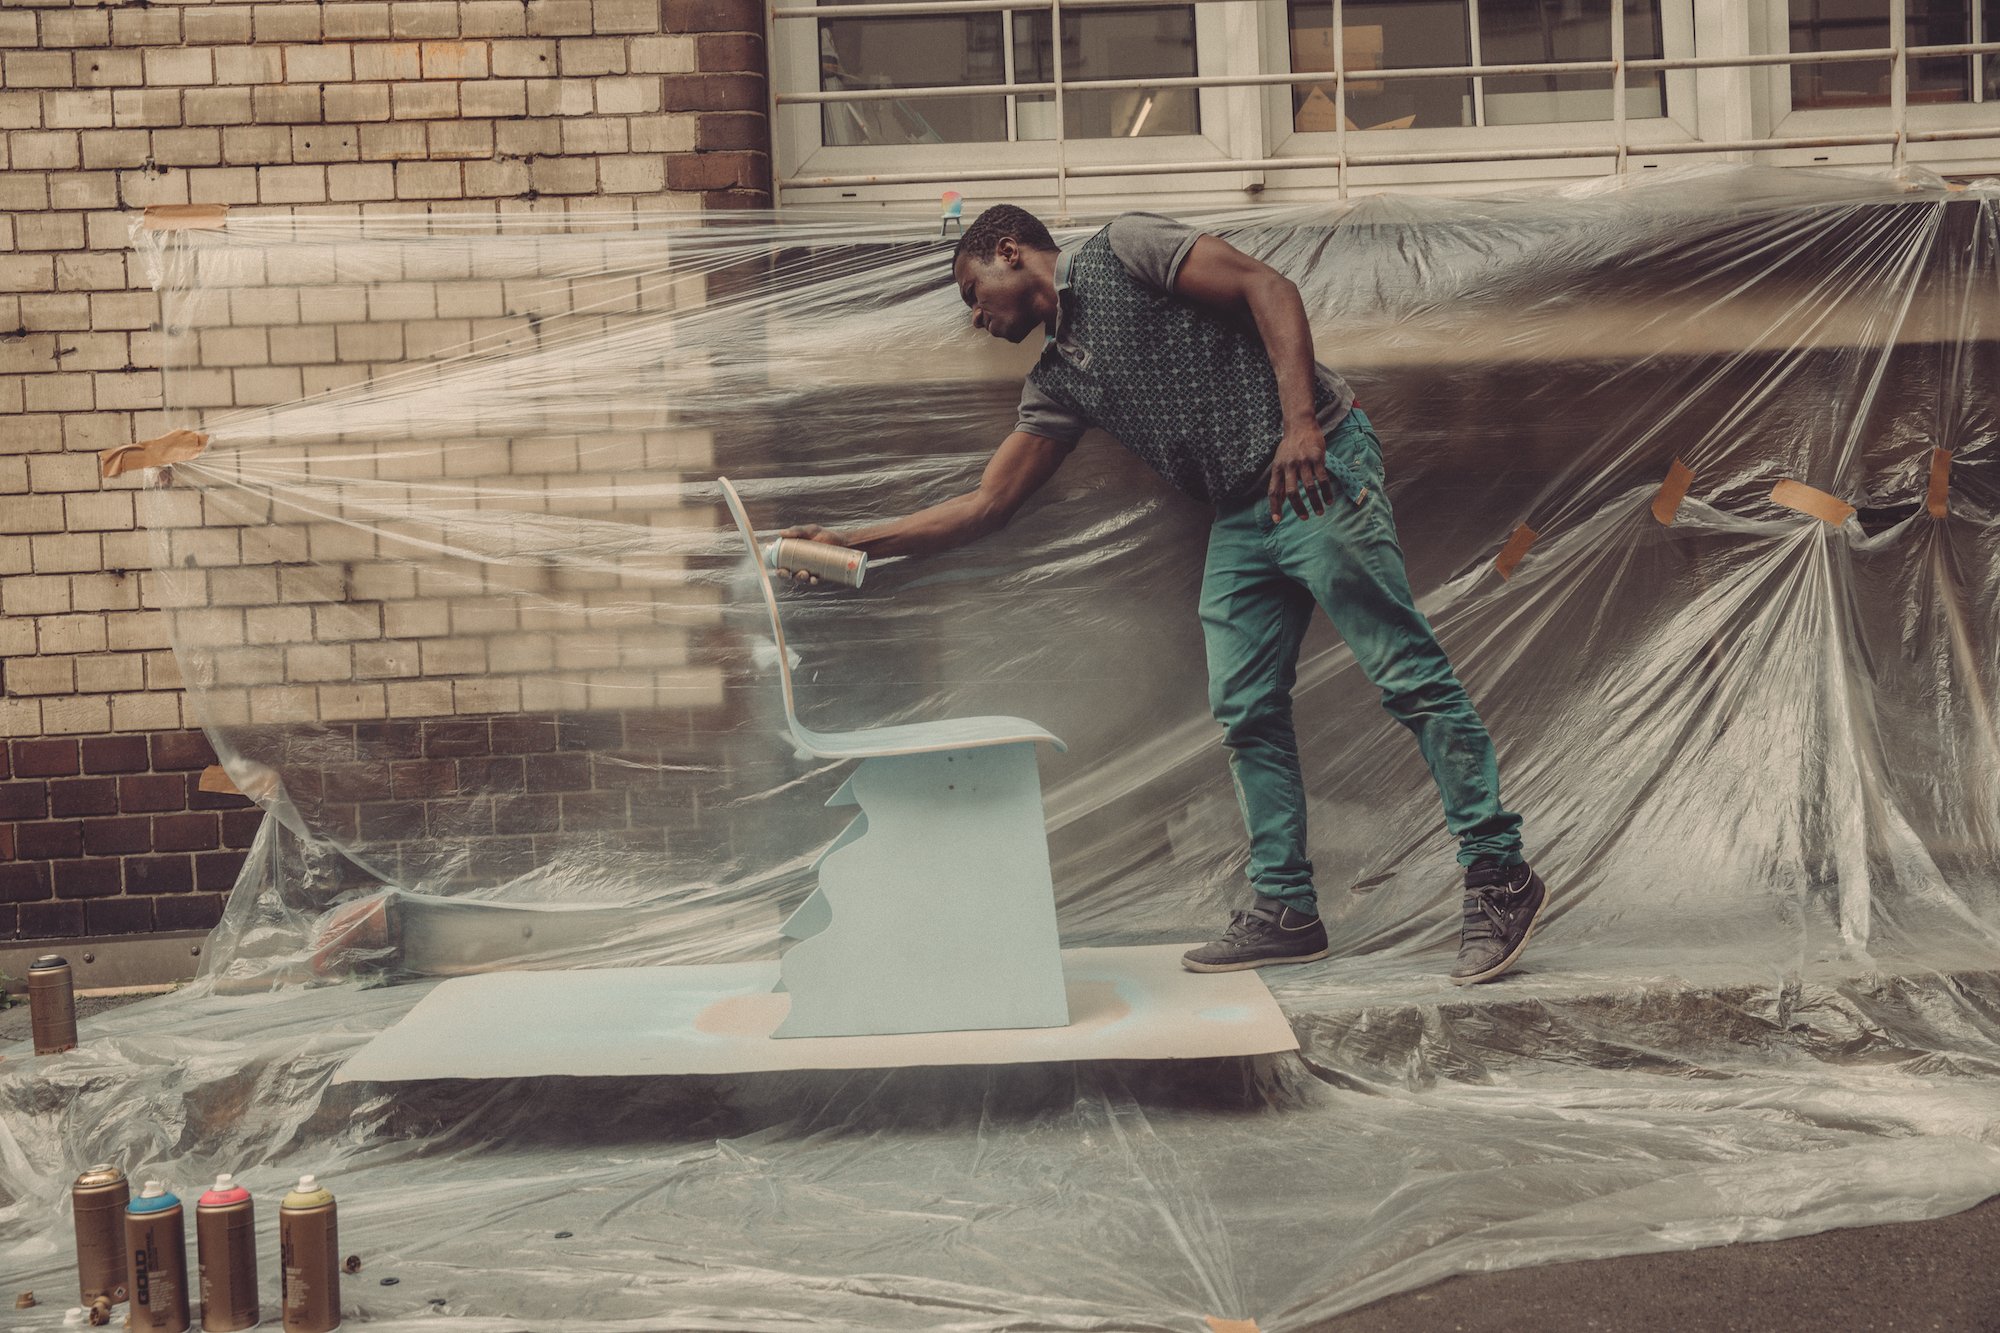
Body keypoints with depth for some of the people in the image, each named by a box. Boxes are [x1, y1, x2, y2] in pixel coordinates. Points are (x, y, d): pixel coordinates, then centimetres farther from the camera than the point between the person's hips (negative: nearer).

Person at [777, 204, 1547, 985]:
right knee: (1246, 712, 4)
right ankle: (1286, 910, 12)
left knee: (1407, 674, -8)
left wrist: (1301, 422, -21)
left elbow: (1269, 290, -9)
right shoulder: (1058, 380, 19)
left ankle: (1500, 876, -3)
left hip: (1317, 465, -8)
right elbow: (987, 503, 18)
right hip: (1239, 516, 8)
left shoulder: (1124, 248, 0)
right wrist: (850, 543, 13)